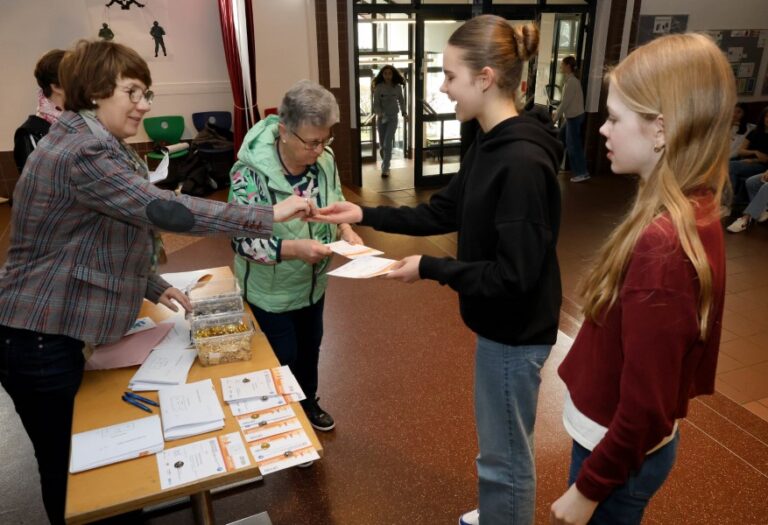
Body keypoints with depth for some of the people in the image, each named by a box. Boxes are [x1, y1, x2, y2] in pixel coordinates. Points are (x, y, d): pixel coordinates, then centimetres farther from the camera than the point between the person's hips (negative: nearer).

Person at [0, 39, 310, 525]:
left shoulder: (94, 145, 10)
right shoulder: (81, 152, -24)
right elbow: (164, 210, -35)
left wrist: (154, 286, 9)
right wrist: (270, 215, -32)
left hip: (62, 328, 9)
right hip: (42, 339, -9)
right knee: (67, 464, 9)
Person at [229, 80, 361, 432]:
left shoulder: (324, 159, -12)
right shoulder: (250, 171, -28)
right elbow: (242, 240, -27)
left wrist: (345, 230, -15)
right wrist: (294, 248, -39)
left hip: (313, 283, 5)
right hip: (270, 291, -5)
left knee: (310, 347, 24)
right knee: (282, 359, 13)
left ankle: (308, 404, 51)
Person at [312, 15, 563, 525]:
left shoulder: (522, 160, -27)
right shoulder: (492, 145, 4)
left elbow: (513, 274, -28)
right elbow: (443, 213, 11)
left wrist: (428, 268, -20)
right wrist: (365, 215, 7)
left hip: (514, 331, -10)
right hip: (500, 322, 10)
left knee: (505, 454, 12)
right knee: (499, 443, 29)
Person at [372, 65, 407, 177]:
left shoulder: (398, 87, -2)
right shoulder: (378, 87, -7)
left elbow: (401, 101, 13)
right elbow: (376, 104, -10)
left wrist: (404, 112, 2)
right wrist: (379, 113, -28)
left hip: (393, 118, -1)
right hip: (381, 118, 1)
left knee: (388, 143, -12)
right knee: (382, 144, 9)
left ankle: (385, 168, -10)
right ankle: (385, 163, 33)